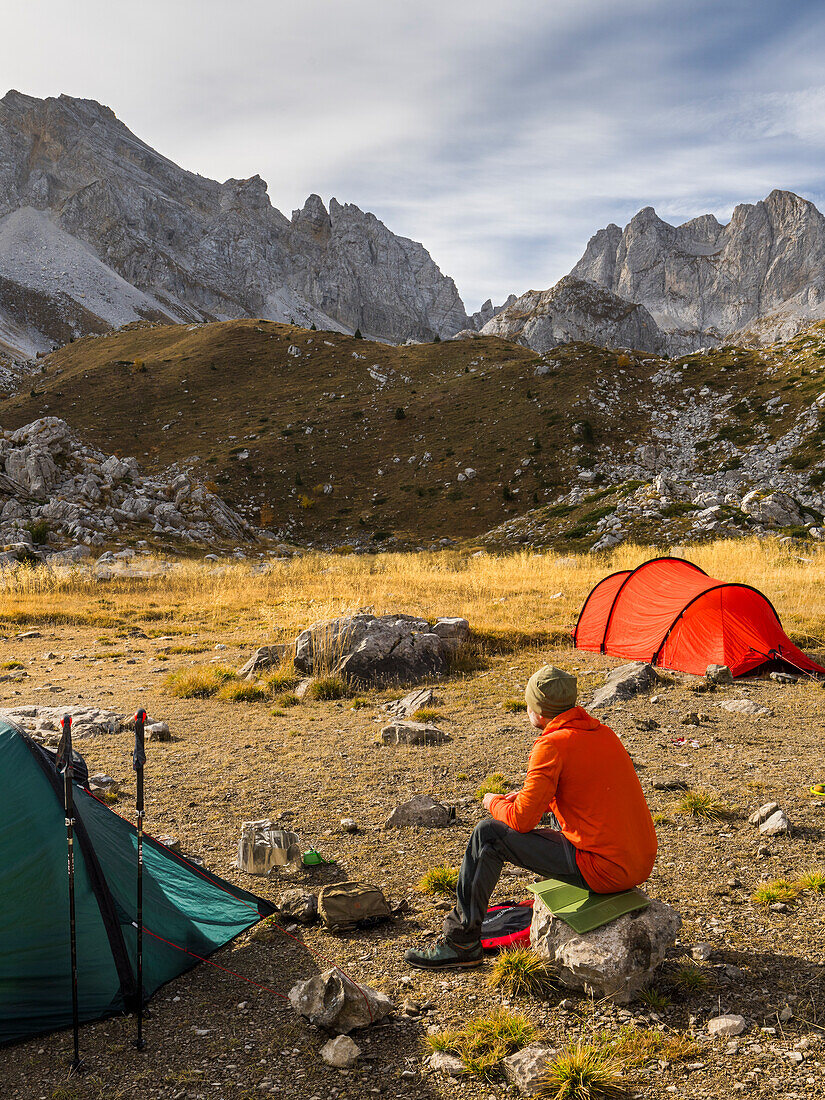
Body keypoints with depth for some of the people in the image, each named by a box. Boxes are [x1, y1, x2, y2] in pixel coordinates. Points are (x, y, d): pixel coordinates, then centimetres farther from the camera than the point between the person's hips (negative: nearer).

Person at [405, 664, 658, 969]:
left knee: (489, 834, -2)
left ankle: (461, 942, 9)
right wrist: (532, 798, 24)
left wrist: (494, 802, 8)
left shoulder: (553, 744, -14)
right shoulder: (603, 733, 11)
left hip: (603, 869, -9)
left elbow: (522, 819, -13)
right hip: (641, 863, 9)